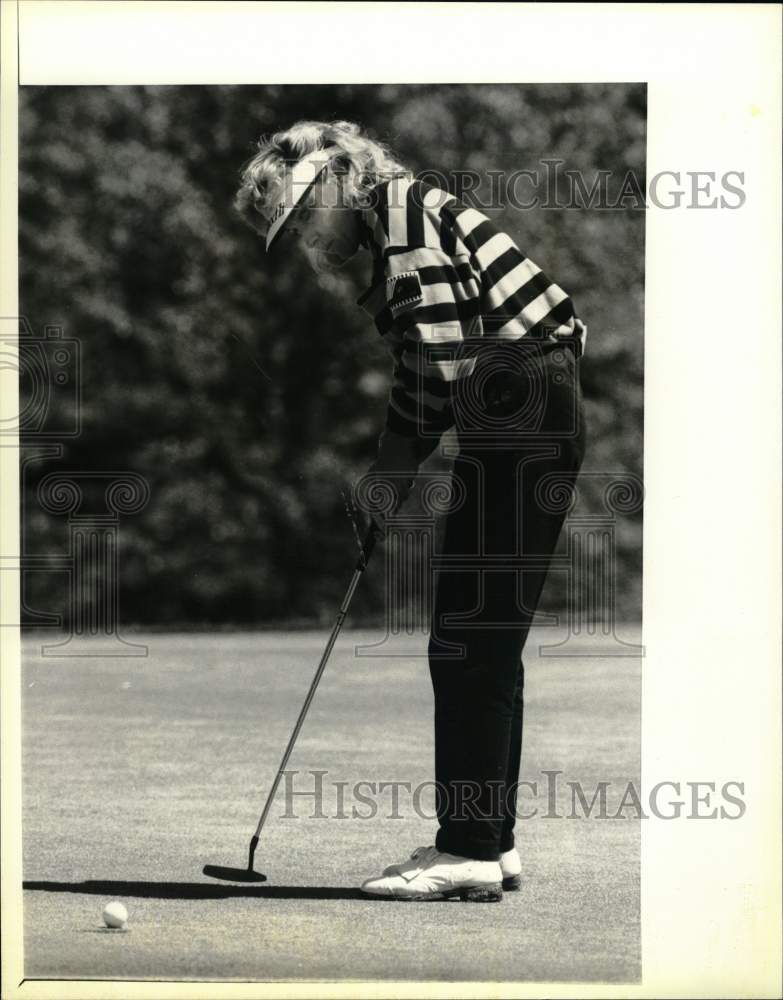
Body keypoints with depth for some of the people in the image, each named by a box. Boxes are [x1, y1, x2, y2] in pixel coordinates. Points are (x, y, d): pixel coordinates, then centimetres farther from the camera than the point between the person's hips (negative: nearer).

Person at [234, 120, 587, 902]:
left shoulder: (404, 210, -8)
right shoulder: (395, 231, 22)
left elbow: (444, 354, -16)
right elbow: (431, 366, 19)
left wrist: (396, 466, -7)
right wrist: (387, 479, 9)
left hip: (519, 419, -10)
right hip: (530, 423, 10)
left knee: (468, 645, -8)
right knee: (486, 644, 13)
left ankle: (470, 849, -6)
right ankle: (489, 840, 18)